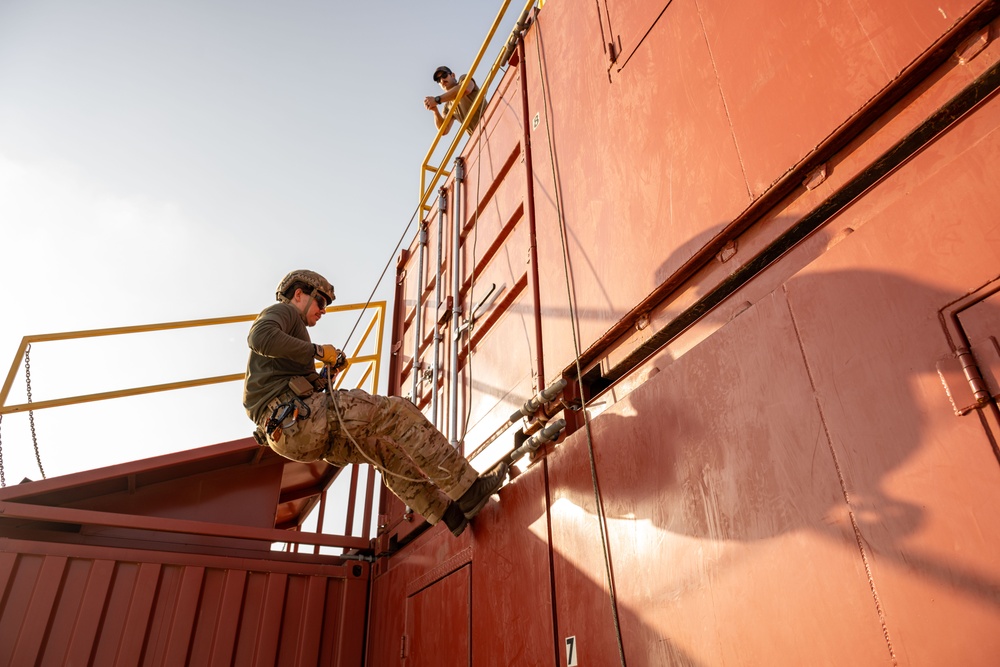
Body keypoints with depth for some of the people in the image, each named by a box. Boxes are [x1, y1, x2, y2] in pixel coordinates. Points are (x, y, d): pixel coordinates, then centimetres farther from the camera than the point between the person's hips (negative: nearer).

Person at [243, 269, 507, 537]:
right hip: (300, 414, -10)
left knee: (385, 447, 17)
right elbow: (260, 337, -19)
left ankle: (451, 513, 14)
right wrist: (317, 351, -9)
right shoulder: (282, 311, 8)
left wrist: (325, 373, 18)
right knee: (397, 412, -11)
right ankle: (468, 489, -11)